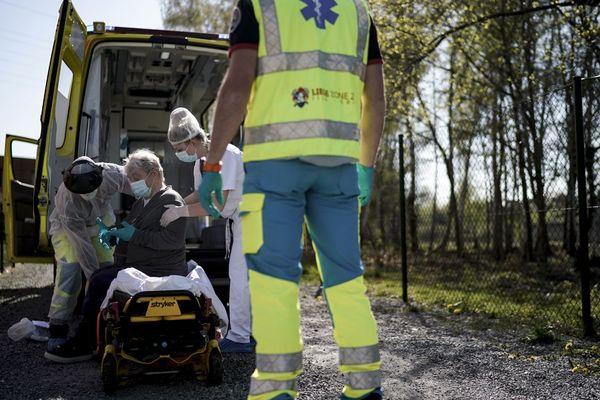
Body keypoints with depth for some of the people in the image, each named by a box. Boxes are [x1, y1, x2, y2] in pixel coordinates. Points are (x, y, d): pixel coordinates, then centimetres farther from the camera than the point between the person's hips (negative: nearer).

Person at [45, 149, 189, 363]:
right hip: (137, 268, 10)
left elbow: (174, 239, -22)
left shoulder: (170, 200, -8)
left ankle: (82, 345, -9)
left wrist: (135, 235, -20)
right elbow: (129, 233, 29)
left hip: (158, 273, -10)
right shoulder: (140, 203, 22)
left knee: (101, 282, -20)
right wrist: (111, 233, 6)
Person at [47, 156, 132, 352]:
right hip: (68, 226, -4)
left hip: (102, 219, 4)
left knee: (106, 266, -3)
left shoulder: (112, 174, -35)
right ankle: (58, 328, -11)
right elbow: (82, 245, -34)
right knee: (69, 271, -20)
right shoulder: (67, 204, -40)